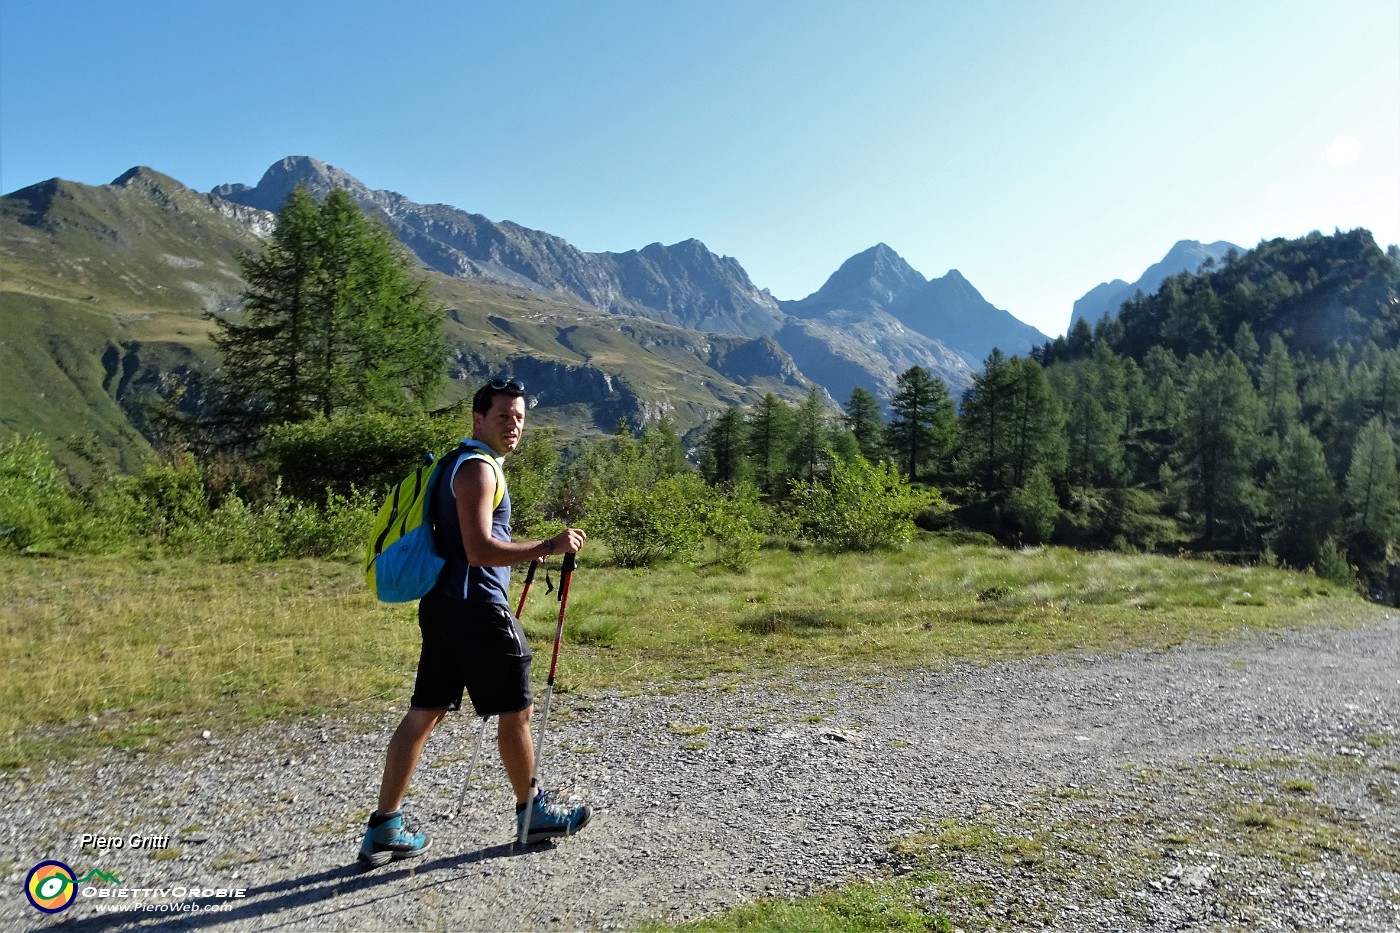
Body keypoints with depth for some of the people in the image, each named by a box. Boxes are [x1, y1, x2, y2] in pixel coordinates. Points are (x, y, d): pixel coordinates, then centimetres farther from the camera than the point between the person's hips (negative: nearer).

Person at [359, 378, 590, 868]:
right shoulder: (477, 468, -14)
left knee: (424, 713, 10)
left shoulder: (462, 466, 19)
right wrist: (547, 547, -22)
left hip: (443, 606, 10)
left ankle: (384, 828, 16)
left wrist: (526, 551, 24)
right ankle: (532, 812, 21)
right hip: (476, 608, -10)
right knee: (515, 711, 5)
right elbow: (480, 549, -23)